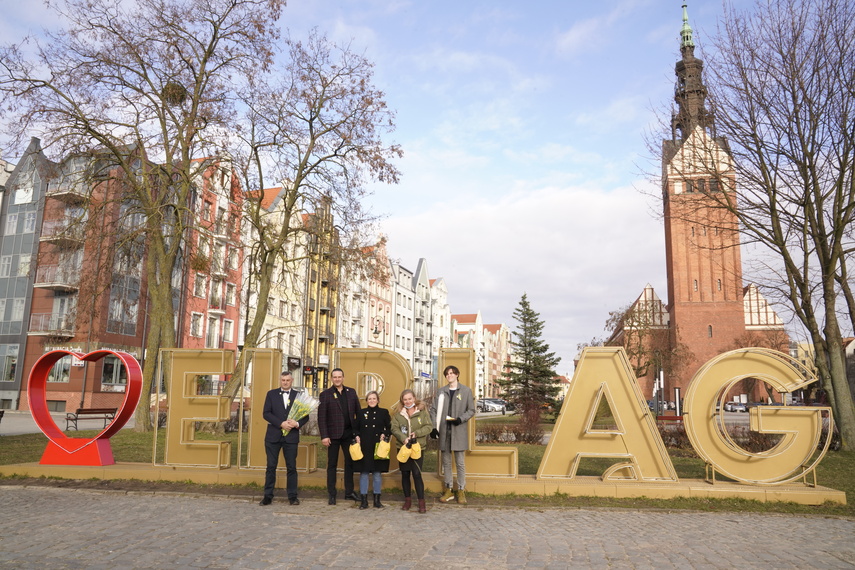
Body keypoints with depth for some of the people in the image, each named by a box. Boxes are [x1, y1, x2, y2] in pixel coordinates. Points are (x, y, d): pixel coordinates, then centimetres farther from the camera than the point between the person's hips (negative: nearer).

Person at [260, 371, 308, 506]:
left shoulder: (298, 395, 7)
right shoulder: (271, 394, 6)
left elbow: (305, 415, 5)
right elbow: (266, 413, -3)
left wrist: (297, 424, -15)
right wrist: (281, 423, -15)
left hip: (291, 436, 0)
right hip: (273, 435, 0)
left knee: (291, 467, 4)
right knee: (271, 466, 4)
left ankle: (292, 496, 12)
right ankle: (268, 496, 13)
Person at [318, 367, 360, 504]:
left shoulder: (351, 392, 8)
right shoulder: (325, 394, -2)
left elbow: (358, 411, 8)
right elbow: (321, 417, -6)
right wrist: (324, 436, -12)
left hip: (349, 433, 3)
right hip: (333, 434, -3)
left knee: (350, 462, 10)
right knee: (332, 465, 6)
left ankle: (349, 492, 21)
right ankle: (331, 494, 14)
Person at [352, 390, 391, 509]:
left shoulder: (384, 412, 6)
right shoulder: (361, 412, 10)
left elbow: (390, 428, 7)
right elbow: (356, 428, 14)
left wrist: (384, 435, -10)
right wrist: (357, 437, -4)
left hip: (378, 446, -1)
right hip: (364, 446, 1)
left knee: (377, 473, 4)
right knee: (364, 472, 2)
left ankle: (377, 499, 14)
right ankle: (363, 500, 10)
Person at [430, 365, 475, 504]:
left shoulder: (466, 391, 2)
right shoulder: (440, 391, 9)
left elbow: (471, 410, 4)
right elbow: (434, 410, 9)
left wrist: (461, 419, -13)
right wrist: (433, 427, -2)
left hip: (459, 431, -3)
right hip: (444, 431, 3)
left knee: (460, 462, 1)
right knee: (446, 462, 9)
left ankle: (461, 491, 12)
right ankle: (449, 490, 18)